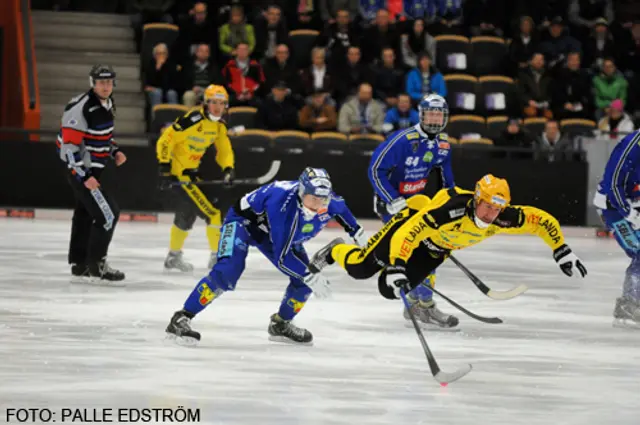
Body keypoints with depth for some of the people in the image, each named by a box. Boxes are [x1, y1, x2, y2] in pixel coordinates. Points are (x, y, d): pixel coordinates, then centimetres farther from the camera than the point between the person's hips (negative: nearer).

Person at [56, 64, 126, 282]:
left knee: (84, 214, 16)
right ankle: (96, 266, -7)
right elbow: (69, 145, -24)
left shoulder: (107, 104, 7)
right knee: (107, 213, -13)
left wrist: (115, 151, 8)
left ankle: (79, 265, 25)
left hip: (94, 166, 9)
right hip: (80, 168, -9)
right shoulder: (80, 108, -23)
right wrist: (84, 176, -26)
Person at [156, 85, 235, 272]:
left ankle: (174, 257, 39)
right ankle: (217, 256, -1)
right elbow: (165, 140, -22)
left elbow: (224, 149, 12)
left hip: (191, 171, 10)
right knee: (212, 212, -11)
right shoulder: (193, 119, -23)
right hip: (178, 173, -10)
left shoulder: (219, 125, 5)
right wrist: (165, 168, -23)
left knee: (187, 214, 23)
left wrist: (228, 168, -7)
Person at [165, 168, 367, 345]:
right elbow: (282, 257, -38)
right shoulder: (284, 204, -43)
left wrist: (357, 233, 7)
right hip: (244, 219, -7)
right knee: (227, 271, -29)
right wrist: (310, 276, -39)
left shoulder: (327, 202, -24)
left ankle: (280, 325, 19)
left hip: (272, 232, 7)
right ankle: (181, 318, -25)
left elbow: (340, 208, 6)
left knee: (304, 279, -3)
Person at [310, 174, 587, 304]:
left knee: (390, 288, -6)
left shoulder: (503, 218, -29)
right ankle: (335, 252, 32)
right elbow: (407, 234, -47)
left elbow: (543, 220, -18)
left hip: (437, 248, 5)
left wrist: (562, 251, -20)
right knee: (361, 269, -1)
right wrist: (395, 267, -54)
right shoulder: (450, 210, -44)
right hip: (413, 222, -5)